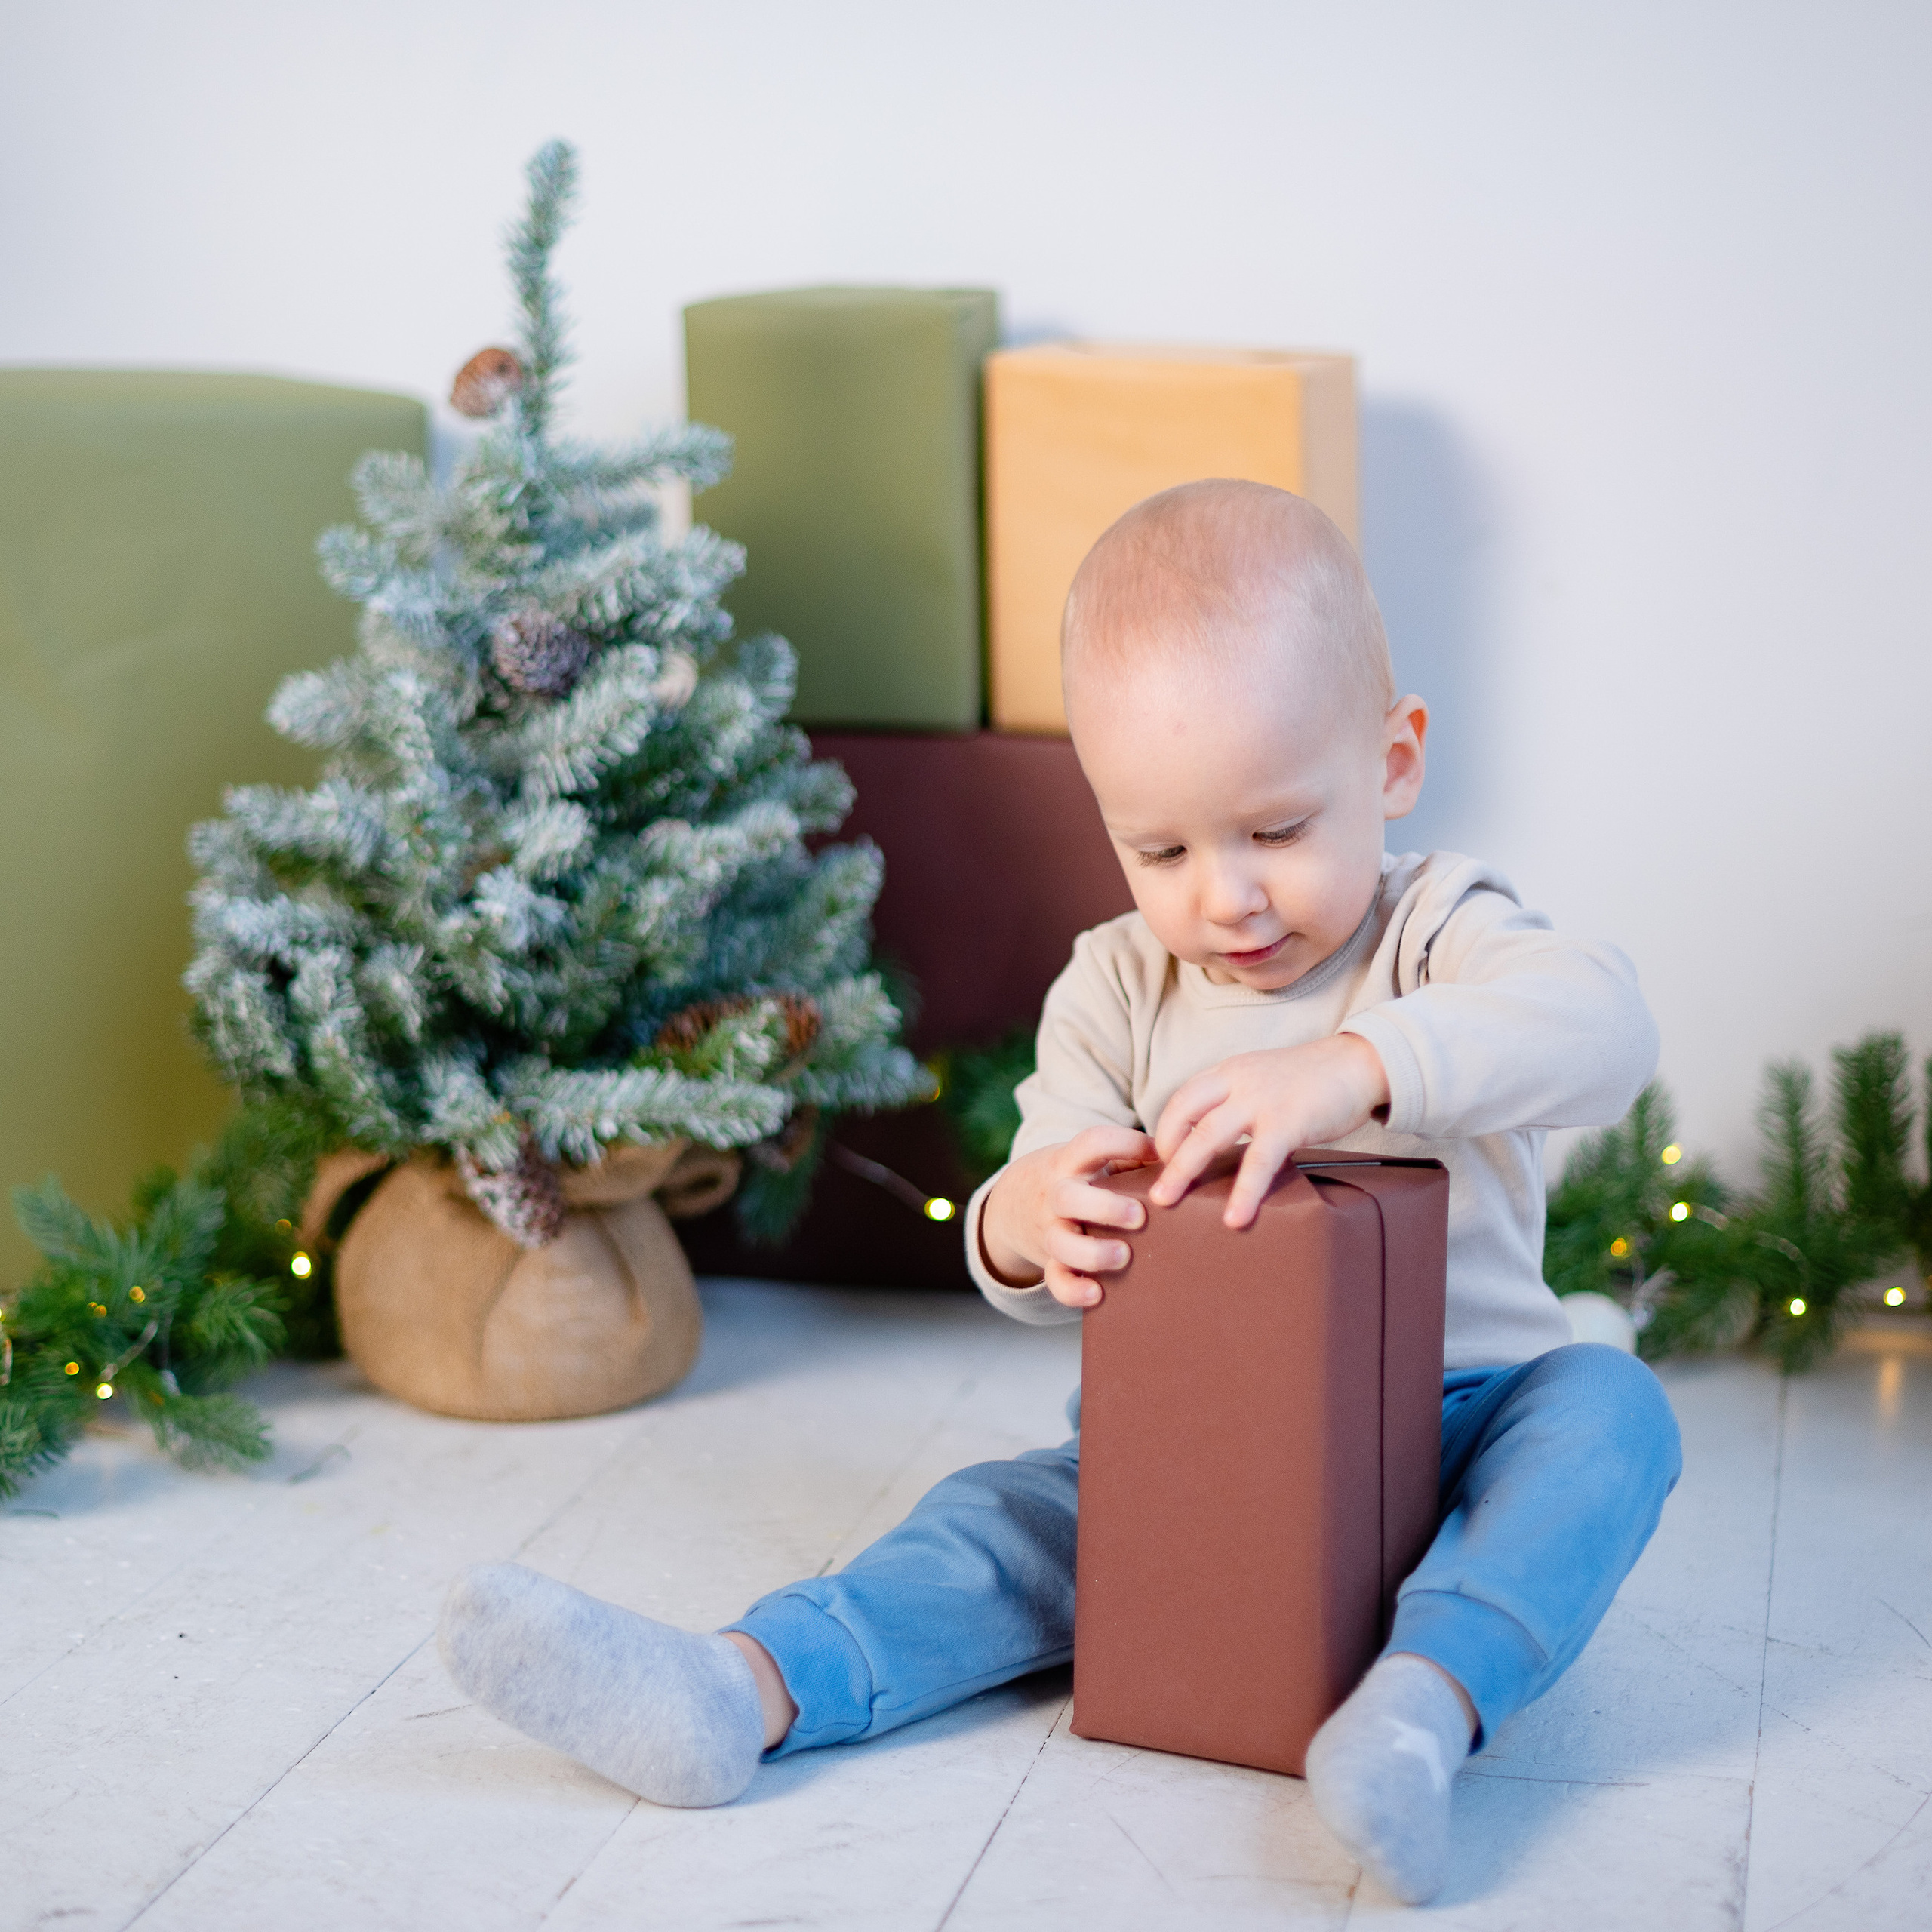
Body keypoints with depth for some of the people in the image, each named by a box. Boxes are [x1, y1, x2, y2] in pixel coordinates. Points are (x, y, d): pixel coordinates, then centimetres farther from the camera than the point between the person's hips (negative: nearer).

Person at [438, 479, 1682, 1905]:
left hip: (1460, 1423, -3)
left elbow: (1602, 1027, -32)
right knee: (1014, 1518, -17)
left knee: (1611, 1408, -30)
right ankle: (738, 1693, -32)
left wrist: (1353, 1066, -48)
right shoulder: (1116, 991, 3)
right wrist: (1022, 1227, -29)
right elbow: (1061, 1264, -1)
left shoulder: (1441, 932, -8)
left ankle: (1430, 1697, -50)